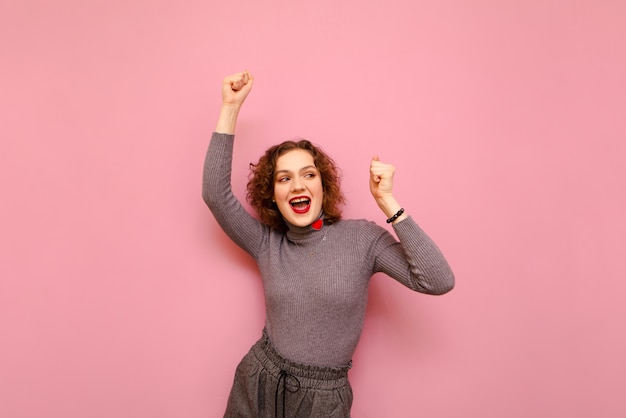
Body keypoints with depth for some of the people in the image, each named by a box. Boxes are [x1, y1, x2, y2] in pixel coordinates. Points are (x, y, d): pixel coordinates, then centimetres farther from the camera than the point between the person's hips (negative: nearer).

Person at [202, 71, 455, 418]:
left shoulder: (362, 237, -9)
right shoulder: (266, 242, -2)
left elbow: (438, 281, -19)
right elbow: (215, 193, -13)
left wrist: (386, 202, -23)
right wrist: (231, 107, -15)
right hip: (256, 388, 2)